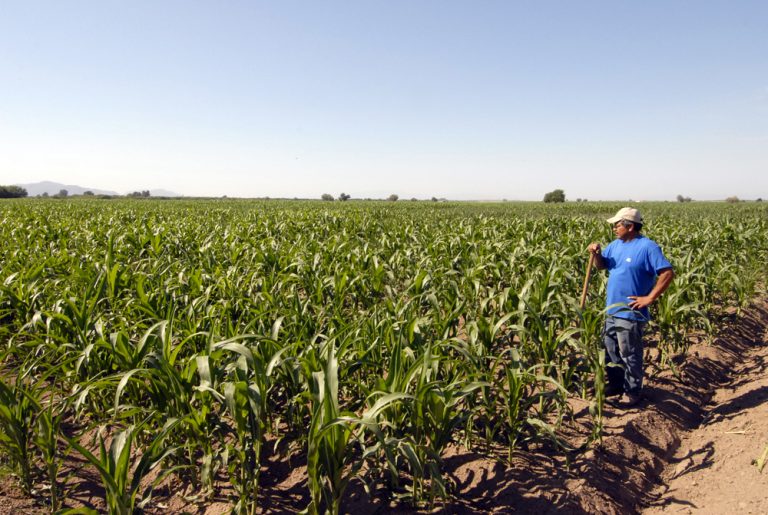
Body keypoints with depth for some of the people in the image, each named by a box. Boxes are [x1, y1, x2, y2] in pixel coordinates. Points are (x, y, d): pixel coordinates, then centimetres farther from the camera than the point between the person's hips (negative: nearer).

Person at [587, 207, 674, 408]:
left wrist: (649, 298, -20)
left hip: (630, 313, -8)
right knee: (611, 351, 17)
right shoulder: (616, 245, 9)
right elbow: (601, 266, 17)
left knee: (629, 355, 2)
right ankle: (616, 384, 33)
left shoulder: (647, 247, -15)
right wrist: (597, 254, -5)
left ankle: (633, 392, 17)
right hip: (612, 310, 8)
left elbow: (668, 273, -19)